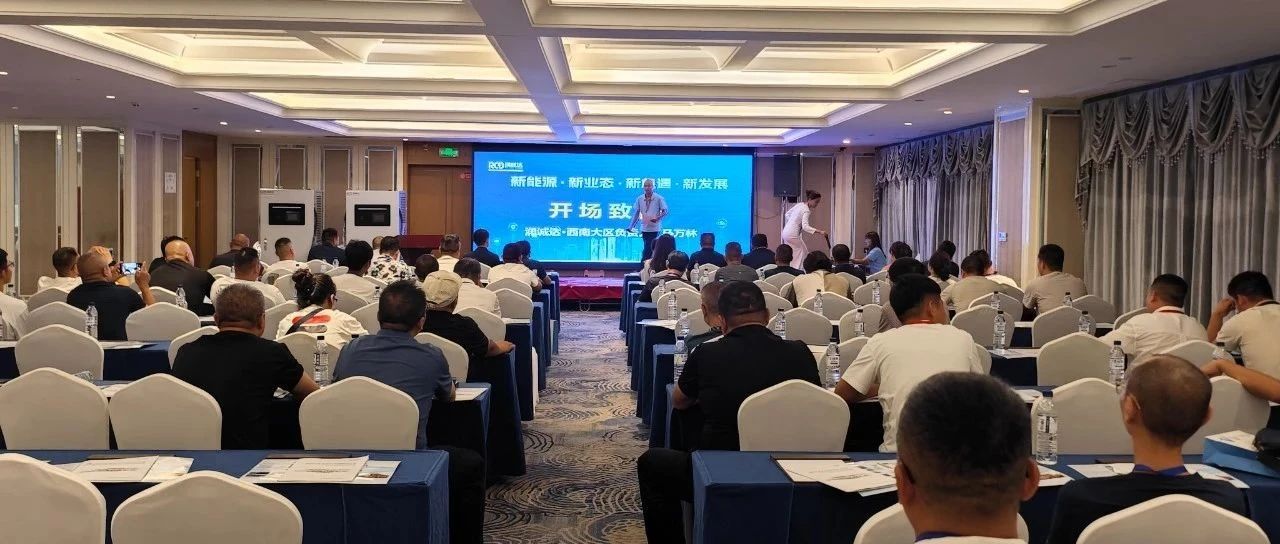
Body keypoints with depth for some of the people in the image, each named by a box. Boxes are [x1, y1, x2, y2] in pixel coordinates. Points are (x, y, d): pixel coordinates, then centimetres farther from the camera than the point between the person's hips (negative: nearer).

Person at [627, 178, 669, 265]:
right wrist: (631, 226, 3)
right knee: (650, 249, 11)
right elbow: (636, 213, 9)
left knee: (648, 249, -9)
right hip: (644, 228, 4)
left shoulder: (659, 198, -6)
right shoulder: (639, 199, 4)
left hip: (654, 228, -4)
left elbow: (665, 211, -4)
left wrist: (658, 218, -22)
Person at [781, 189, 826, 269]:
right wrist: (819, 232, -36)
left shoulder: (799, 204, 8)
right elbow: (805, 227, -30)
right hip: (792, 235, -9)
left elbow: (787, 214, 18)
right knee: (804, 253, 1)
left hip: (786, 232, 9)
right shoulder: (806, 210, -17)